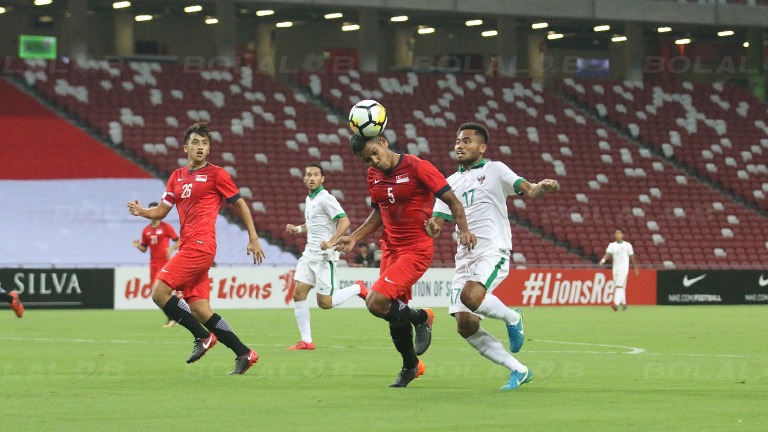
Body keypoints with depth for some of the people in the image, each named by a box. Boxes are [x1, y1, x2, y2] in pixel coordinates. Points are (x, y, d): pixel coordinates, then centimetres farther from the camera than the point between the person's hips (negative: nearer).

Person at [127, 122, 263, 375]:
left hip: (200, 245, -7)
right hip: (188, 247, 7)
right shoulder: (177, 177, 17)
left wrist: (253, 238, 3)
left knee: (160, 293, -15)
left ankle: (203, 336, -6)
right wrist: (142, 211, -4)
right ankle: (244, 354, 7)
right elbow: (161, 211, 17)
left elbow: (239, 204, 5)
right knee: (199, 310, 2)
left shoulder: (216, 174, -1)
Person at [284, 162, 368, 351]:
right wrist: (297, 229, 12)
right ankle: (306, 341, 0)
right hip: (309, 255, 8)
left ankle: (358, 288, 17)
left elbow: (344, 221, -19)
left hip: (324, 256, -8)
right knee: (298, 294, -4)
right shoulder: (309, 199, 15)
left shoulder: (325, 199, -12)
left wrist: (332, 242, -30)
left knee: (325, 303, -7)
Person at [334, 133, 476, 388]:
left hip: (416, 249, -7)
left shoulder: (418, 167, -14)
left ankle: (421, 318, 7)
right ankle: (410, 367, 35)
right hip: (390, 249, 7)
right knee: (395, 313, 13)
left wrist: (464, 230, -25)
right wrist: (354, 238, 9)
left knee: (376, 303, -21)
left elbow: (452, 201, -11)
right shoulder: (373, 175, 7)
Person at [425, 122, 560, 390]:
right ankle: (518, 371, 3)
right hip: (464, 258, 6)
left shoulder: (494, 170, 6)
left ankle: (512, 317, -1)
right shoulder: (452, 183, 20)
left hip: (493, 251, -6)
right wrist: (432, 227, -10)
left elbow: (528, 190, -6)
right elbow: (438, 222, 15)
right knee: (465, 324, -7)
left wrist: (543, 188, -30)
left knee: (471, 295, -33)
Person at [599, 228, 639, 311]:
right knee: (619, 287, 9)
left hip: (624, 268, -4)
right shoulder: (612, 245, 8)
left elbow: (632, 258, 6)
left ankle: (616, 304, -27)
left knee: (619, 286, -17)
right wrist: (603, 260, -29)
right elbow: (608, 254, -7)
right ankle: (624, 304, 23)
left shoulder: (627, 245, 0)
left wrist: (636, 269, 10)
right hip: (615, 269, 4)